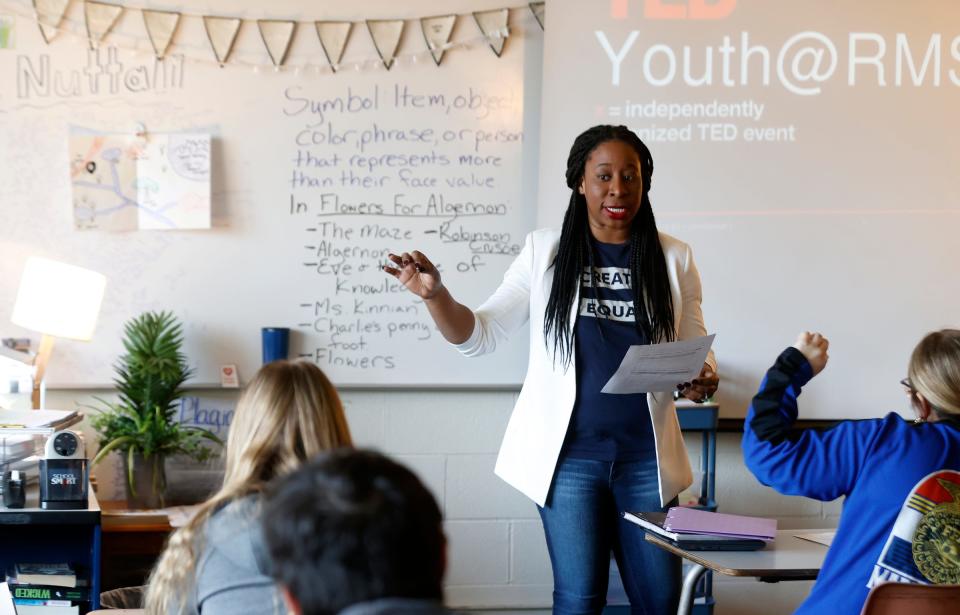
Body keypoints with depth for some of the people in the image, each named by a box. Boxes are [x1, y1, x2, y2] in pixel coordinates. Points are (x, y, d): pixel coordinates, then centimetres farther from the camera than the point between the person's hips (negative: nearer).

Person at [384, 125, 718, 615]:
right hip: (569, 453, -1)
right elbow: (479, 335, 1)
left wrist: (702, 380, -14)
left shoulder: (674, 259, 4)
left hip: (645, 456, 2)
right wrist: (435, 294, -18)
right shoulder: (545, 251, 1)